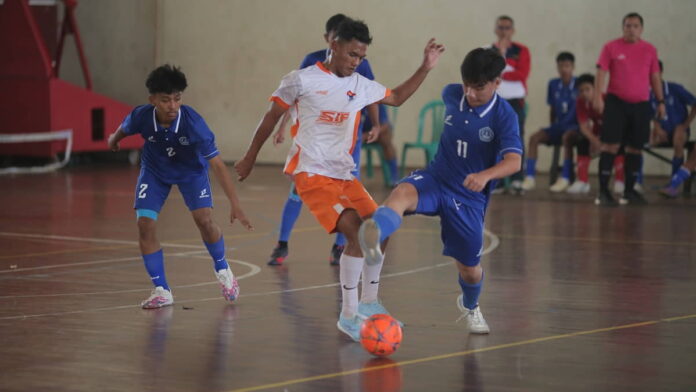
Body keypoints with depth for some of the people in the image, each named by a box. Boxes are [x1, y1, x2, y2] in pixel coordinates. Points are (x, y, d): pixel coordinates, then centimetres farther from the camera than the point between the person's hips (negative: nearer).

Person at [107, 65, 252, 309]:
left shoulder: (193, 122, -36)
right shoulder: (142, 117, -30)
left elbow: (217, 164, -35)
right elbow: (124, 129, -2)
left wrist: (235, 205, -39)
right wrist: (114, 139, 20)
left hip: (190, 170, -2)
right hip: (154, 171, 2)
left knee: (204, 219, -18)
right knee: (145, 224, -13)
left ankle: (222, 271, 12)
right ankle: (161, 291, 1)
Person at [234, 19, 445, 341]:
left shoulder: (361, 86, 9)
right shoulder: (302, 80, -7)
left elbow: (396, 98, 26)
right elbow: (272, 116, 3)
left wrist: (425, 68, 14)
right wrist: (250, 158, 9)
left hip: (343, 174, 7)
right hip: (311, 173, -7)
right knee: (356, 232, -21)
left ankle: (368, 302, 22)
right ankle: (348, 315, -16)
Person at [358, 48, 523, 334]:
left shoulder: (504, 116, -17)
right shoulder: (451, 95, -5)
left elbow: (514, 161, -31)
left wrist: (485, 175, -47)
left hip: (470, 197, -1)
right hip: (436, 179, 2)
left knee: (469, 267, 10)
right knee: (403, 193, -35)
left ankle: (470, 306, 47)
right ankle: (374, 238, -68)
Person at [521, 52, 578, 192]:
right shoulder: (553, 84, 8)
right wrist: (553, 128, 9)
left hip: (574, 126, -5)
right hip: (558, 126, 5)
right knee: (534, 137, -18)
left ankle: (565, 177, -36)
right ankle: (530, 176, -22)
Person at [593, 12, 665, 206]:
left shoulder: (650, 50, 8)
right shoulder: (611, 47, -1)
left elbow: (655, 77, 13)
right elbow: (601, 72, -5)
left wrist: (661, 101, 9)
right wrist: (598, 95, -16)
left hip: (641, 104, 3)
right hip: (616, 102, -3)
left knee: (635, 148, 7)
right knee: (610, 145, -9)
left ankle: (629, 191, 18)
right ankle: (603, 191, -8)